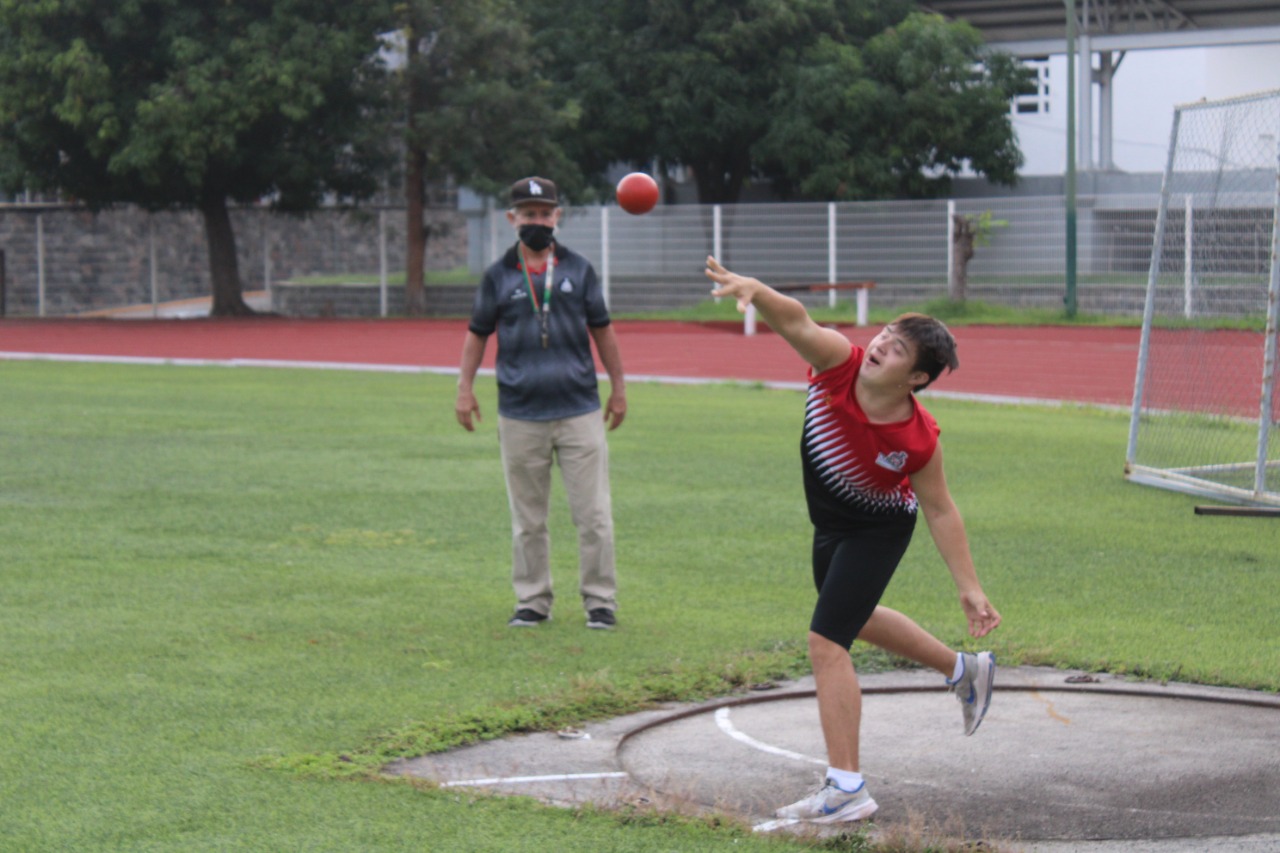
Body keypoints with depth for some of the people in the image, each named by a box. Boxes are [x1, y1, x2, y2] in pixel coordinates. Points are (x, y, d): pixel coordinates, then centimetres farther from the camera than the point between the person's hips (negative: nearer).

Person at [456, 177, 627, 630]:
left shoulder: (578, 269, 8)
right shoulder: (498, 276, 5)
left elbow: (601, 329, 14)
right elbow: (478, 333, 12)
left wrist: (618, 386, 12)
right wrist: (465, 388, 4)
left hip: (580, 410, 0)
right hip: (520, 415, 0)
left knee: (593, 514, -3)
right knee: (527, 519, 6)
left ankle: (600, 601, 5)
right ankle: (532, 601, 15)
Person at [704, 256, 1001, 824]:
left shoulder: (917, 440, -32)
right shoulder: (838, 363, -26)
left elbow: (939, 510, -19)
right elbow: (795, 320, -42)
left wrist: (968, 586, -15)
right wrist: (754, 290, -65)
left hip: (875, 533, -7)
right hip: (830, 527, 7)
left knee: (826, 644, -16)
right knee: (854, 620, 30)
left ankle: (847, 790, -12)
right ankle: (965, 671, 53)